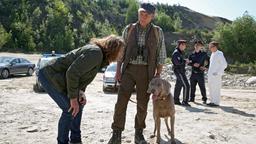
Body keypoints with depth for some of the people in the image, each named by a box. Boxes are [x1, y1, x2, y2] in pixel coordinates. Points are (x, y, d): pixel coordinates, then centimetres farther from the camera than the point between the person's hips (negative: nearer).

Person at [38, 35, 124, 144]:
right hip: (50, 75, -10)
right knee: (70, 109, -12)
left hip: (58, 77, 10)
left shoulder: (101, 57, 6)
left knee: (78, 105, 12)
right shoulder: (96, 53, -25)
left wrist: (81, 92, 2)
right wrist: (73, 98, -22)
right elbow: (72, 73, -29)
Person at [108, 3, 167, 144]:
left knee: (142, 104, 6)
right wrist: (118, 70, 2)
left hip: (146, 71, 0)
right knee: (121, 101, -6)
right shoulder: (129, 29, 6)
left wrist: (158, 75, -1)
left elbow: (161, 55, 4)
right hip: (129, 69, 1)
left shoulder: (158, 32, 3)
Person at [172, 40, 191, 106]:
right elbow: (178, 62, -25)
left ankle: (176, 100, 19)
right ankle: (185, 101, -9)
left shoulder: (180, 52, 17)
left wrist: (185, 61, 5)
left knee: (178, 86, 13)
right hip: (179, 71, -10)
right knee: (186, 85, -12)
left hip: (181, 71, 10)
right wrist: (185, 61, -12)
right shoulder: (176, 53, -15)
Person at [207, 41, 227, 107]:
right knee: (211, 89, 11)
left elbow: (224, 64, -14)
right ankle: (212, 101, 19)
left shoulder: (219, 54, -10)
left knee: (216, 89, -5)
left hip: (216, 75, -9)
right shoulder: (212, 54, 16)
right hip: (210, 74, 9)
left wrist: (218, 72, -18)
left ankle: (216, 102, 0)